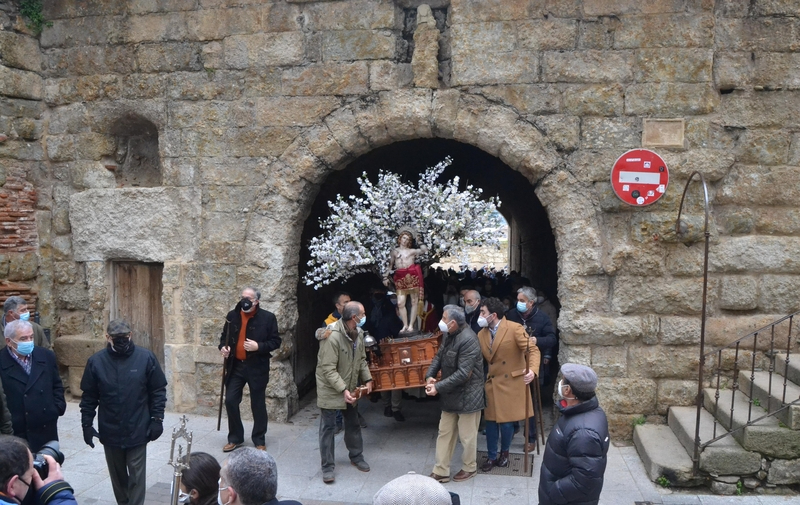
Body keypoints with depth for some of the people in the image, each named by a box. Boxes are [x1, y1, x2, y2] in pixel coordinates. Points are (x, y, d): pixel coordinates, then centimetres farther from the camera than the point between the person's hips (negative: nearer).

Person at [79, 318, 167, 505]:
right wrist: (87, 424, 2)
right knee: (118, 475, 18)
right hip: (110, 432, 2)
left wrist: (157, 419, -7)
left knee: (136, 477, 4)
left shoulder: (146, 357, -10)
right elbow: (89, 397, 3)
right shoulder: (96, 361, -5)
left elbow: (158, 391, -4)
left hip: (138, 431, -2)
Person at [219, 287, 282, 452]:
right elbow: (225, 336, 15)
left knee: (258, 404, 7)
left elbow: (275, 341, -6)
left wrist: (259, 346, -21)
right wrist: (223, 347, -6)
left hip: (257, 367, -3)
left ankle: (259, 440, 21)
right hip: (235, 366, 3)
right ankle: (235, 438, 21)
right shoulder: (232, 315, 4)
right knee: (230, 401, 3)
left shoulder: (268, 317, -8)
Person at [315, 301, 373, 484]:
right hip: (330, 389, -7)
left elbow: (361, 359, 10)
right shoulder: (332, 337, -28)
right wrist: (343, 390, -31)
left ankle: (356, 456, 37)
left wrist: (367, 379, 0)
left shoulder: (358, 333, -3)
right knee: (328, 427, 2)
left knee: (353, 423, 19)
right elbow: (328, 369, -27)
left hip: (350, 388, 8)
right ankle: (328, 466, 12)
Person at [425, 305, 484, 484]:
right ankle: (441, 472, 23)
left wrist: (438, 387, -25)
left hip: (467, 396, -9)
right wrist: (430, 375, -8)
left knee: (467, 436, 9)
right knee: (444, 433, 13)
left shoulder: (468, 340, -27)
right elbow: (439, 356, 11)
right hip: (451, 395, 9)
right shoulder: (450, 335, 4)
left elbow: (463, 373, -29)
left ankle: (469, 468, 30)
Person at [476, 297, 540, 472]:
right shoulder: (481, 334, 4)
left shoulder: (514, 328, -14)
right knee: (491, 422, 6)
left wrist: (532, 369, -33)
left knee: (507, 423, 2)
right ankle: (492, 457, 22)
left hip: (512, 383, -4)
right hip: (492, 383, 4)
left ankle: (504, 453, 28)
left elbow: (532, 349, -17)